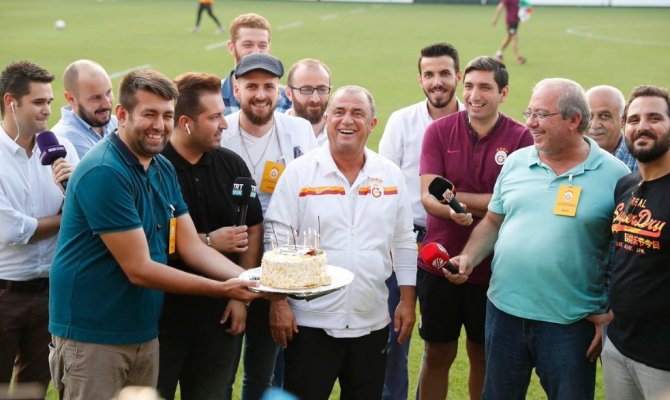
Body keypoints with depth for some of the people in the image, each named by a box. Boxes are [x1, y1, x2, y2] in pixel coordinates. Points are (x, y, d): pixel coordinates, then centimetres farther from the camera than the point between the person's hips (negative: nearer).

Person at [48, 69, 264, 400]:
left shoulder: (164, 170, 8)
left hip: (144, 333, 8)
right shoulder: (104, 173, -20)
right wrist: (223, 289, -18)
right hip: (92, 336, -8)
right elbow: (139, 269, -21)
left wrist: (250, 280, -9)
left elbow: (191, 247, 6)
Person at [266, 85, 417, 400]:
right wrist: (280, 304, -10)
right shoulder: (299, 172, -4)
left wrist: (407, 301, 6)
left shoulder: (391, 175, 6)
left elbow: (404, 243, 10)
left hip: (372, 323, 3)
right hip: (310, 323, -3)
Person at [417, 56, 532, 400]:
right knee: (437, 355, 13)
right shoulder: (439, 131, -3)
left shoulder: (520, 138, -8)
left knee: (482, 355, 16)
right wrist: (456, 212, -31)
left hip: (492, 267, -1)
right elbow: (428, 198, -10)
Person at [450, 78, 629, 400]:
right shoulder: (516, 162, 5)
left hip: (569, 324, -4)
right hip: (504, 311, 4)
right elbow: (493, 222, 14)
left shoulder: (615, 176, -8)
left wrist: (609, 319, -7)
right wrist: (469, 258, -3)